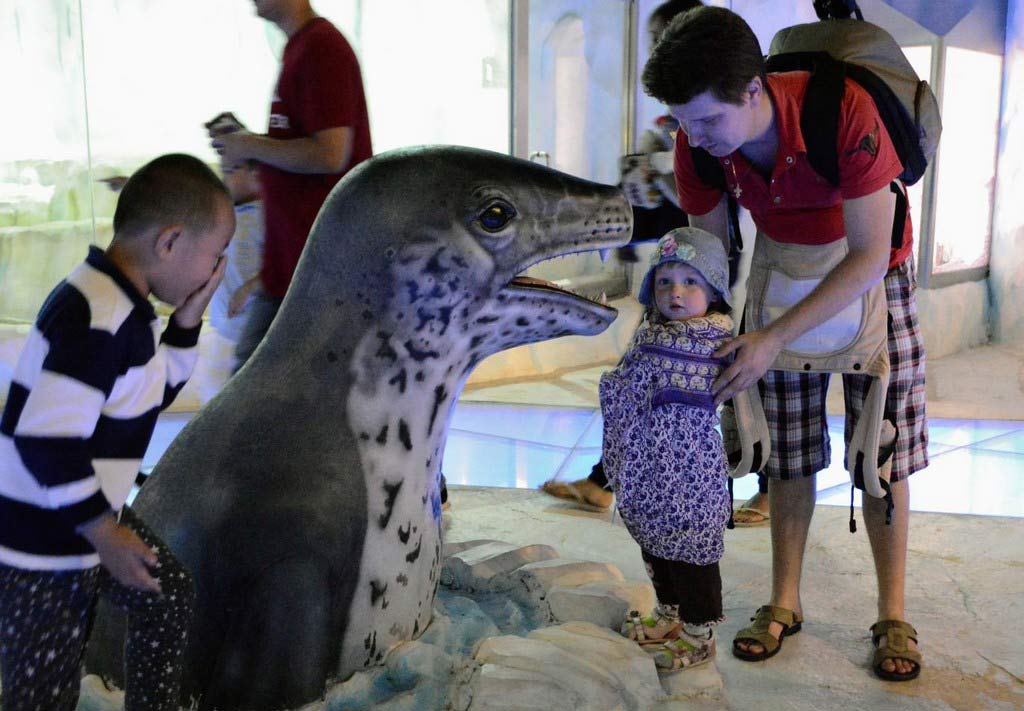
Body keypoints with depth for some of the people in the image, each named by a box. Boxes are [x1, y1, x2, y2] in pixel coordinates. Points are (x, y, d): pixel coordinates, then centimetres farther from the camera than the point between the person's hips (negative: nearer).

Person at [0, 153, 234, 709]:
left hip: (89, 517, 10)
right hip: (45, 547, -10)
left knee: (170, 597, 22)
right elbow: (46, 439, -31)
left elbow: (154, 394, 16)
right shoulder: (96, 319, -28)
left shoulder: (123, 304, 4)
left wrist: (186, 321, 2)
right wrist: (103, 532, -22)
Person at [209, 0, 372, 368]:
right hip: (286, 261, 10)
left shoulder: (322, 48, -15)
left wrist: (250, 147, -10)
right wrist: (245, 142, 7)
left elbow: (330, 154, -24)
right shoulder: (299, 48, 14)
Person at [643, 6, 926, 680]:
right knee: (790, 453, 5)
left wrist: (772, 340, -33)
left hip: (874, 279, -3)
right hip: (784, 278, 3)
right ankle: (785, 603, 18)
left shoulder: (845, 111, -35)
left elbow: (869, 255, -30)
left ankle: (893, 616, 13)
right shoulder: (697, 145, -21)